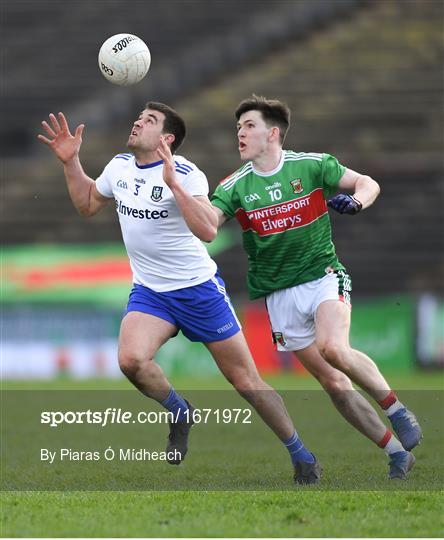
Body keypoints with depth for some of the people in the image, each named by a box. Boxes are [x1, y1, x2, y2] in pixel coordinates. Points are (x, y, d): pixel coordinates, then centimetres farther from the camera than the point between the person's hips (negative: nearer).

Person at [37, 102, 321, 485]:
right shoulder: (119, 166, 2)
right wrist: (71, 162, 7)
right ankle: (180, 413, 4)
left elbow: (208, 231, -32)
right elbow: (87, 205, 20)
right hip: (150, 292, 5)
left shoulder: (185, 174, -17)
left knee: (246, 381, -1)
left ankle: (302, 457, 16)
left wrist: (172, 184, -37)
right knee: (131, 359, -26)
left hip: (199, 289, -4)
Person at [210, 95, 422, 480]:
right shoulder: (235, 187, 0)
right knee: (332, 382, -1)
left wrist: (355, 202, -20)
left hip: (323, 277, -3)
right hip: (279, 294, 3)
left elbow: (369, 184, 3)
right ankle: (397, 454, 9)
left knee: (333, 349, -31)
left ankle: (397, 410, -12)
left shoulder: (311, 165, -4)